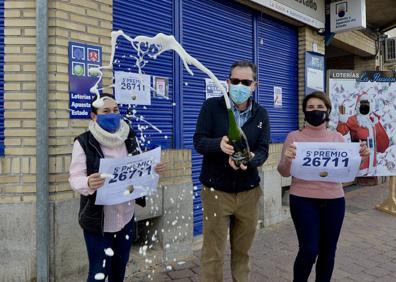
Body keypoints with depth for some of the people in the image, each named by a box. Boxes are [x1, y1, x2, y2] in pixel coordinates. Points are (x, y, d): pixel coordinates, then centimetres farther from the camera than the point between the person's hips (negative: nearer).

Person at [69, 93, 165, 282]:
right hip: (98, 220, -4)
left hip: (126, 217, 5)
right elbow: (75, 179, -14)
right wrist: (88, 184, -35)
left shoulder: (128, 138, 2)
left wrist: (153, 170, -10)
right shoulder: (84, 142, -13)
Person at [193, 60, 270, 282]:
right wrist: (219, 144, -33)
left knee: (243, 250, 17)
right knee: (213, 253, 5)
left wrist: (248, 160, -27)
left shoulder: (261, 114, 3)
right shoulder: (212, 106, -5)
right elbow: (199, 141, -11)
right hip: (216, 191, -2)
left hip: (248, 192, 3)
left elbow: (263, 151, -4)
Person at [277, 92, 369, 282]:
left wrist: (359, 157, -5)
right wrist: (287, 159, -25)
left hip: (334, 200, 4)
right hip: (303, 200, -3)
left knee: (328, 251, 11)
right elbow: (284, 173, -4)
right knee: (309, 250, -5)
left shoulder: (337, 137, 8)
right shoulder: (294, 136, -3)